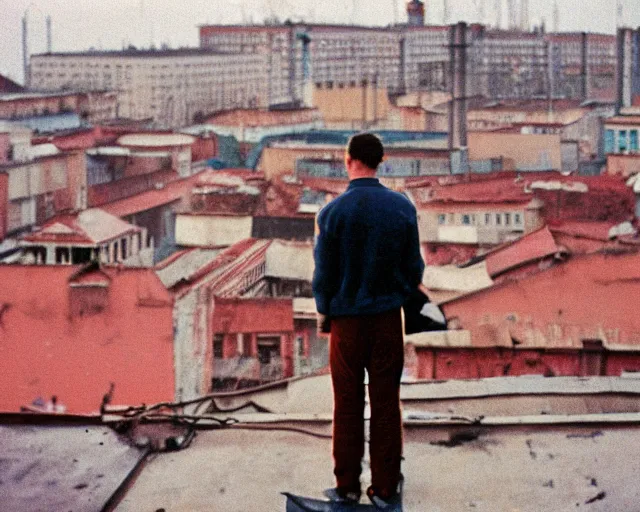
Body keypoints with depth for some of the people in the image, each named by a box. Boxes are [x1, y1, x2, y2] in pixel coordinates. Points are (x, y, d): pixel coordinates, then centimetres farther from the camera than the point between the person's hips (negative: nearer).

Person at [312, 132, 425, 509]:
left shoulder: (332, 212, -12)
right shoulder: (402, 207, -6)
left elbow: (324, 272, -6)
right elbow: (415, 267, 0)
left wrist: (324, 312, 10)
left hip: (346, 321, -1)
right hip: (388, 318, 1)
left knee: (348, 407, 9)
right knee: (386, 405, 7)